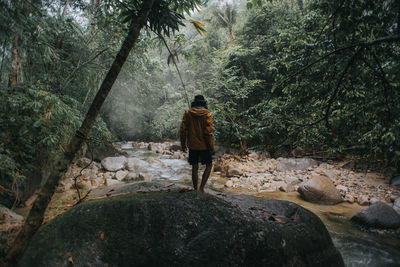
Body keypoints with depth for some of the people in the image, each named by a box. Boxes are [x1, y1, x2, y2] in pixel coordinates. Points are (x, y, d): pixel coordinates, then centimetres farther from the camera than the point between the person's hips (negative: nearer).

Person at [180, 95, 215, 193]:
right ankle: (201, 187, 2)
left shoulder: (188, 113, 1)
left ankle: (196, 189, 17)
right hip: (204, 146, -3)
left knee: (194, 167, 12)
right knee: (209, 165, 12)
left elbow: (183, 130, 1)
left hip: (192, 146, 3)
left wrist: (183, 144, 10)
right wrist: (211, 148, -6)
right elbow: (208, 132, -12)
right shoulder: (207, 114, -8)